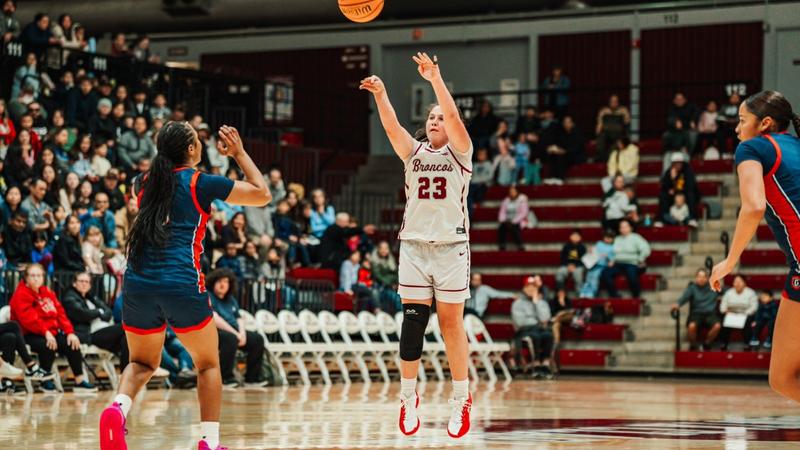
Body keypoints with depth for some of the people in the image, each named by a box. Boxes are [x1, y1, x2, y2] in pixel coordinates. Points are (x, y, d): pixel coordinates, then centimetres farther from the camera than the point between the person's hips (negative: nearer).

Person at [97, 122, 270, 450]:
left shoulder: (144, 183, 13)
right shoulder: (201, 183, 0)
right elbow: (262, 194, 8)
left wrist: (170, 149, 38)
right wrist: (239, 153, 17)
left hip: (138, 284, 4)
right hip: (182, 286, -4)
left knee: (142, 363, 20)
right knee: (208, 364, 15)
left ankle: (118, 408, -11)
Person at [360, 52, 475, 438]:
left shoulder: (460, 152, 3)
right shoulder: (413, 152, 11)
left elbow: (454, 117, -14)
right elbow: (392, 127, -7)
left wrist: (435, 79, -25)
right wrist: (380, 95, -24)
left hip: (451, 245, -3)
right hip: (413, 244, 3)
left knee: (451, 323, 0)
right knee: (413, 322, 0)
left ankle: (461, 400, 8)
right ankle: (408, 397, 9)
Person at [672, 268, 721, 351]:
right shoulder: (692, 287, 5)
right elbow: (685, 296, -14)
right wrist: (678, 304, -35)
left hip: (710, 314, 2)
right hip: (696, 314, -2)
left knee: (717, 326, -31)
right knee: (691, 326, -35)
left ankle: (706, 344, -3)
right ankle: (693, 345, -5)